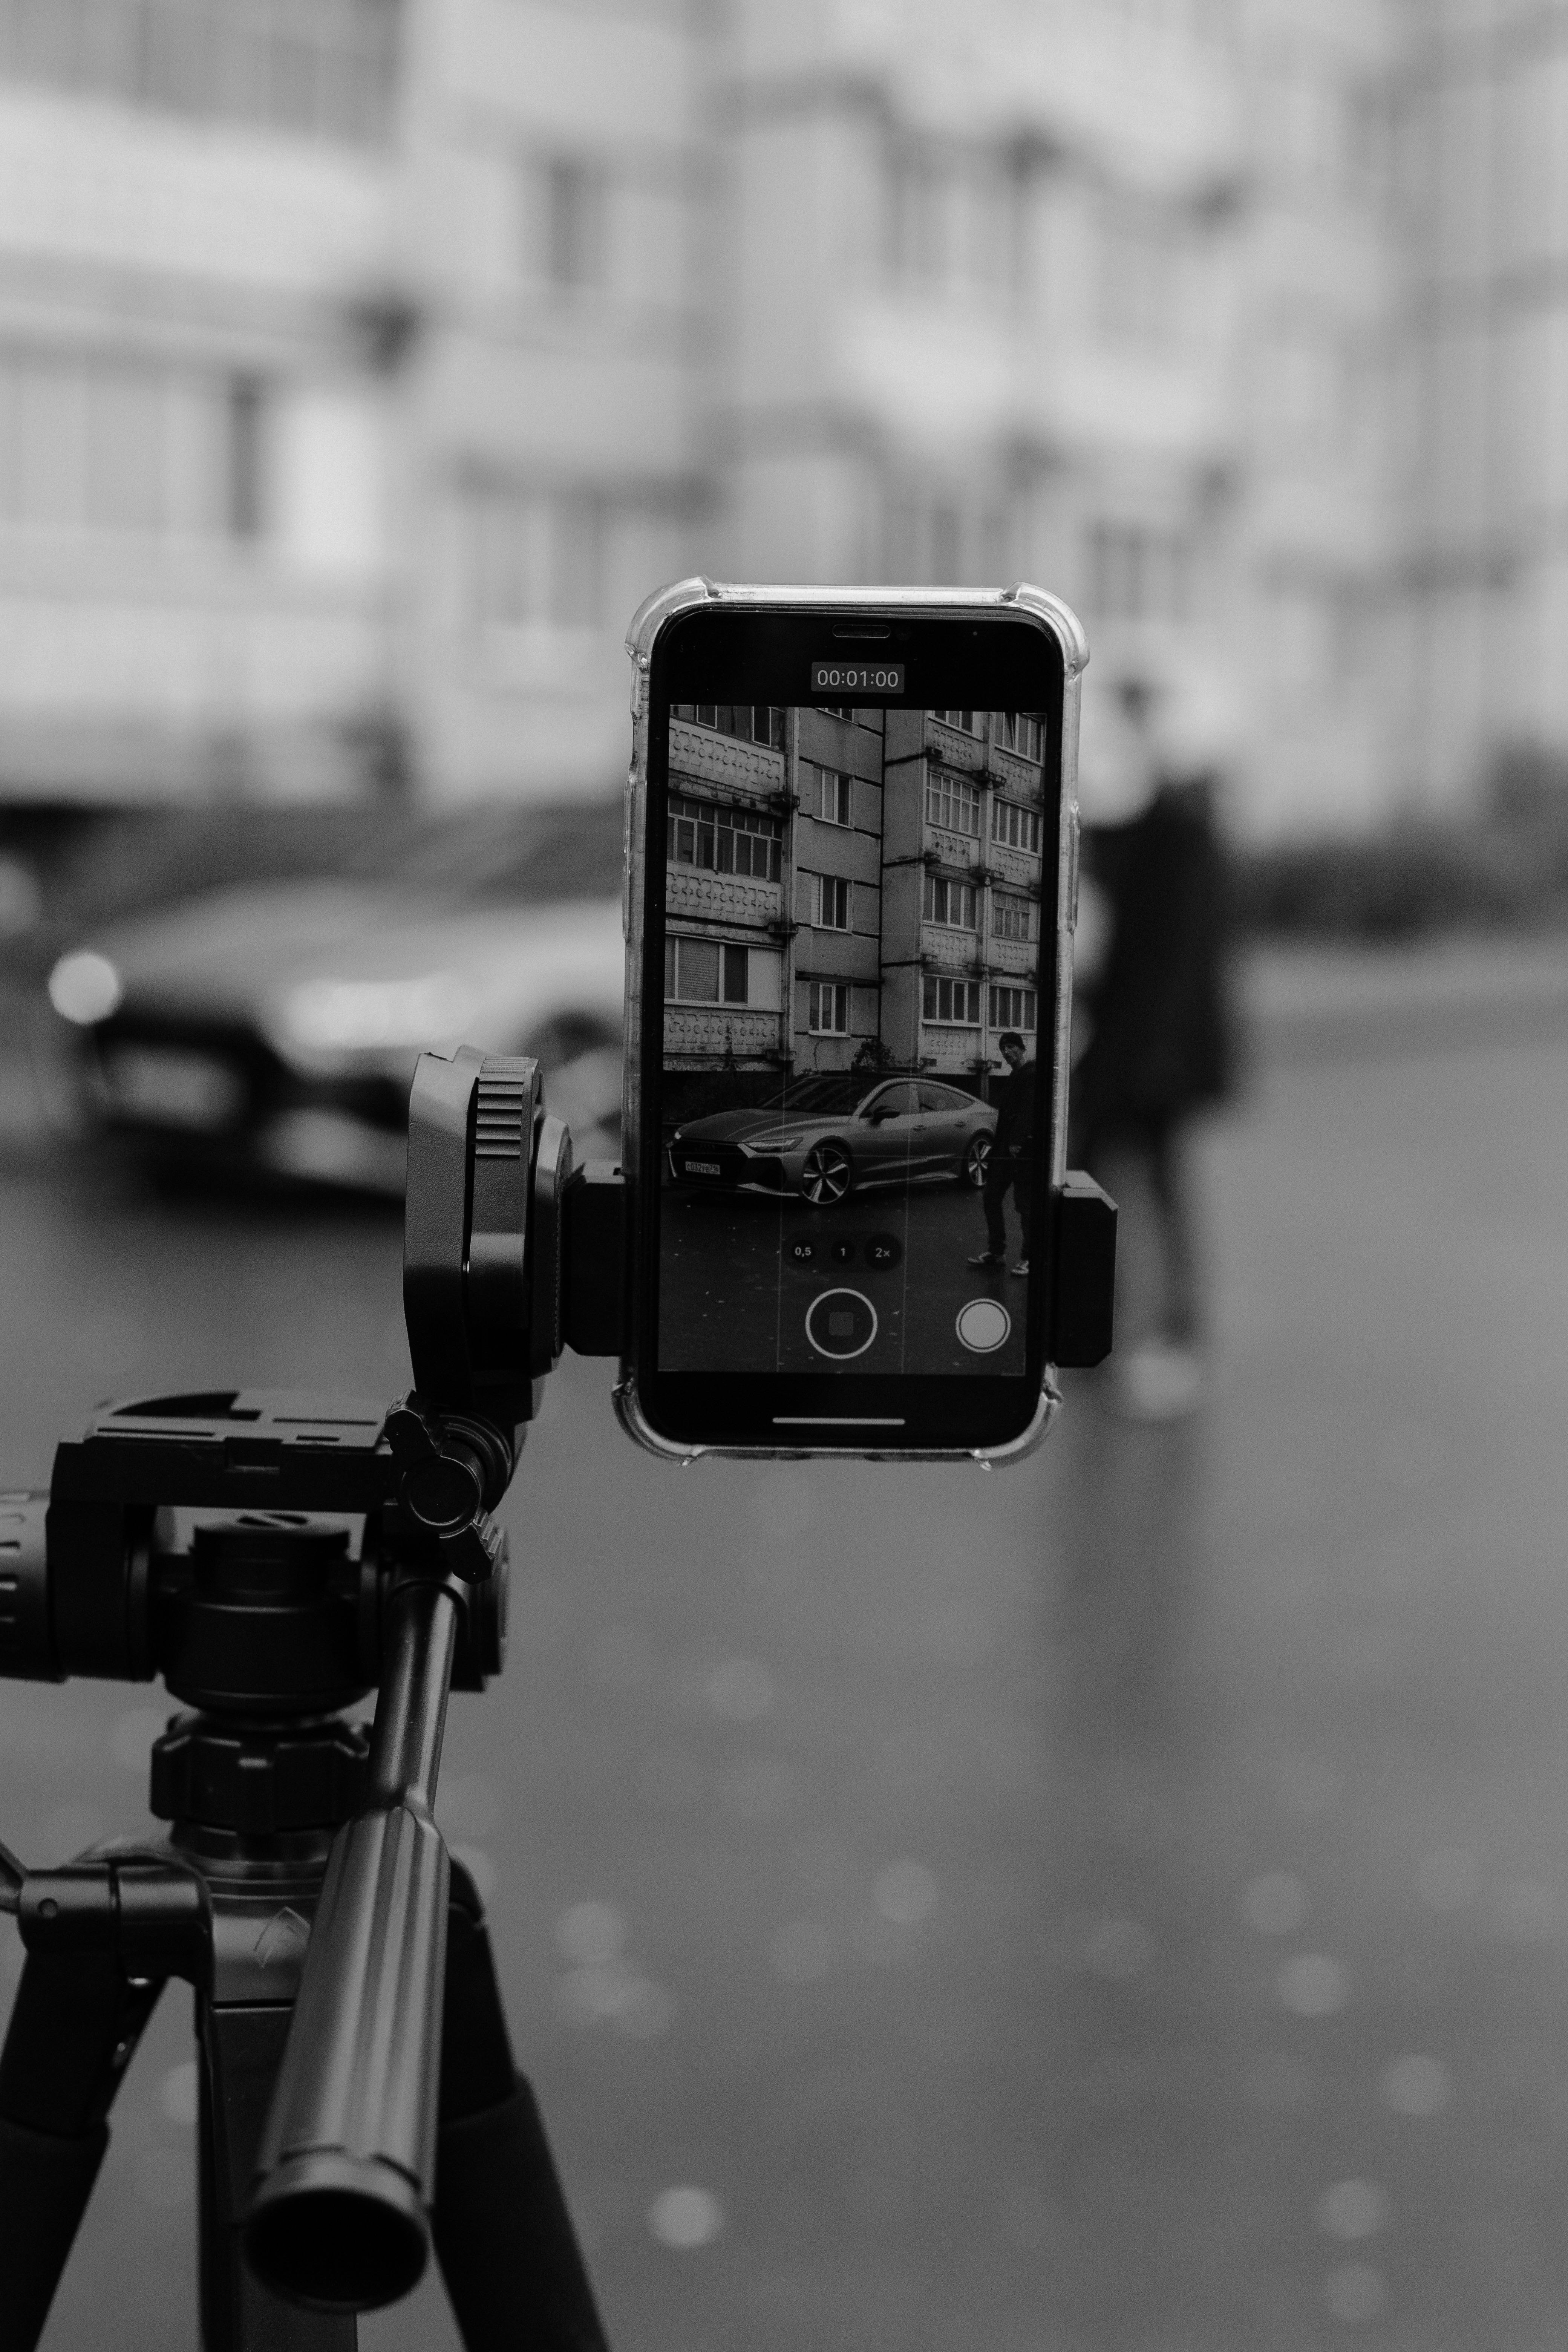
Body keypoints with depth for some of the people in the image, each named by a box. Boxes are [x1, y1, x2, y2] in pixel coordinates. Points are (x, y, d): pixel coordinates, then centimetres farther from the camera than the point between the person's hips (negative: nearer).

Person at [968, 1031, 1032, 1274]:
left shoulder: (1031, 1074, -11)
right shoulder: (1012, 1077, 20)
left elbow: (1028, 1110, -20)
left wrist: (1017, 1142, -25)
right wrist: (998, 1143, 14)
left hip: (1022, 1148, -10)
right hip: (1004, 1146, 10)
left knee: (1024, 1204, -3)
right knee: (991, 1198, 11)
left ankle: (1027, 1258, 3)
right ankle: (996, 1251, 20)